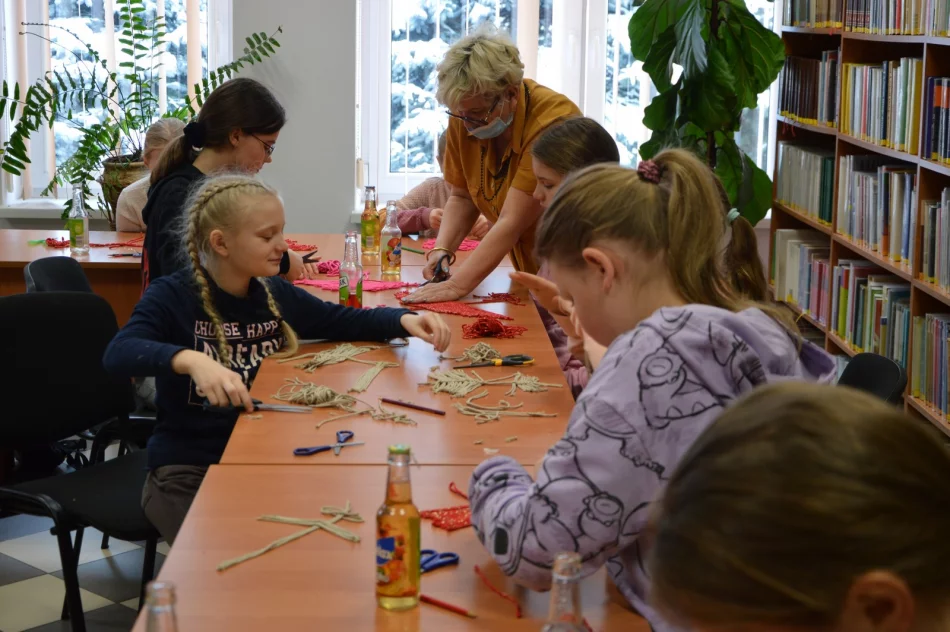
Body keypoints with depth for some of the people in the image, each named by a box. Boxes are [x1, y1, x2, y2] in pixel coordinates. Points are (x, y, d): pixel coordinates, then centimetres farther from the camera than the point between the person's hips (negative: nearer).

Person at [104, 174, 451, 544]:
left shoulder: (276, 295, 3)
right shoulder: (173, 296, -13)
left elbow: (344, 321, 15)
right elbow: (118, 354, -30)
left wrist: (403, 321, -4)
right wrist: (191, 360, -48)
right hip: (187, 470, -5)